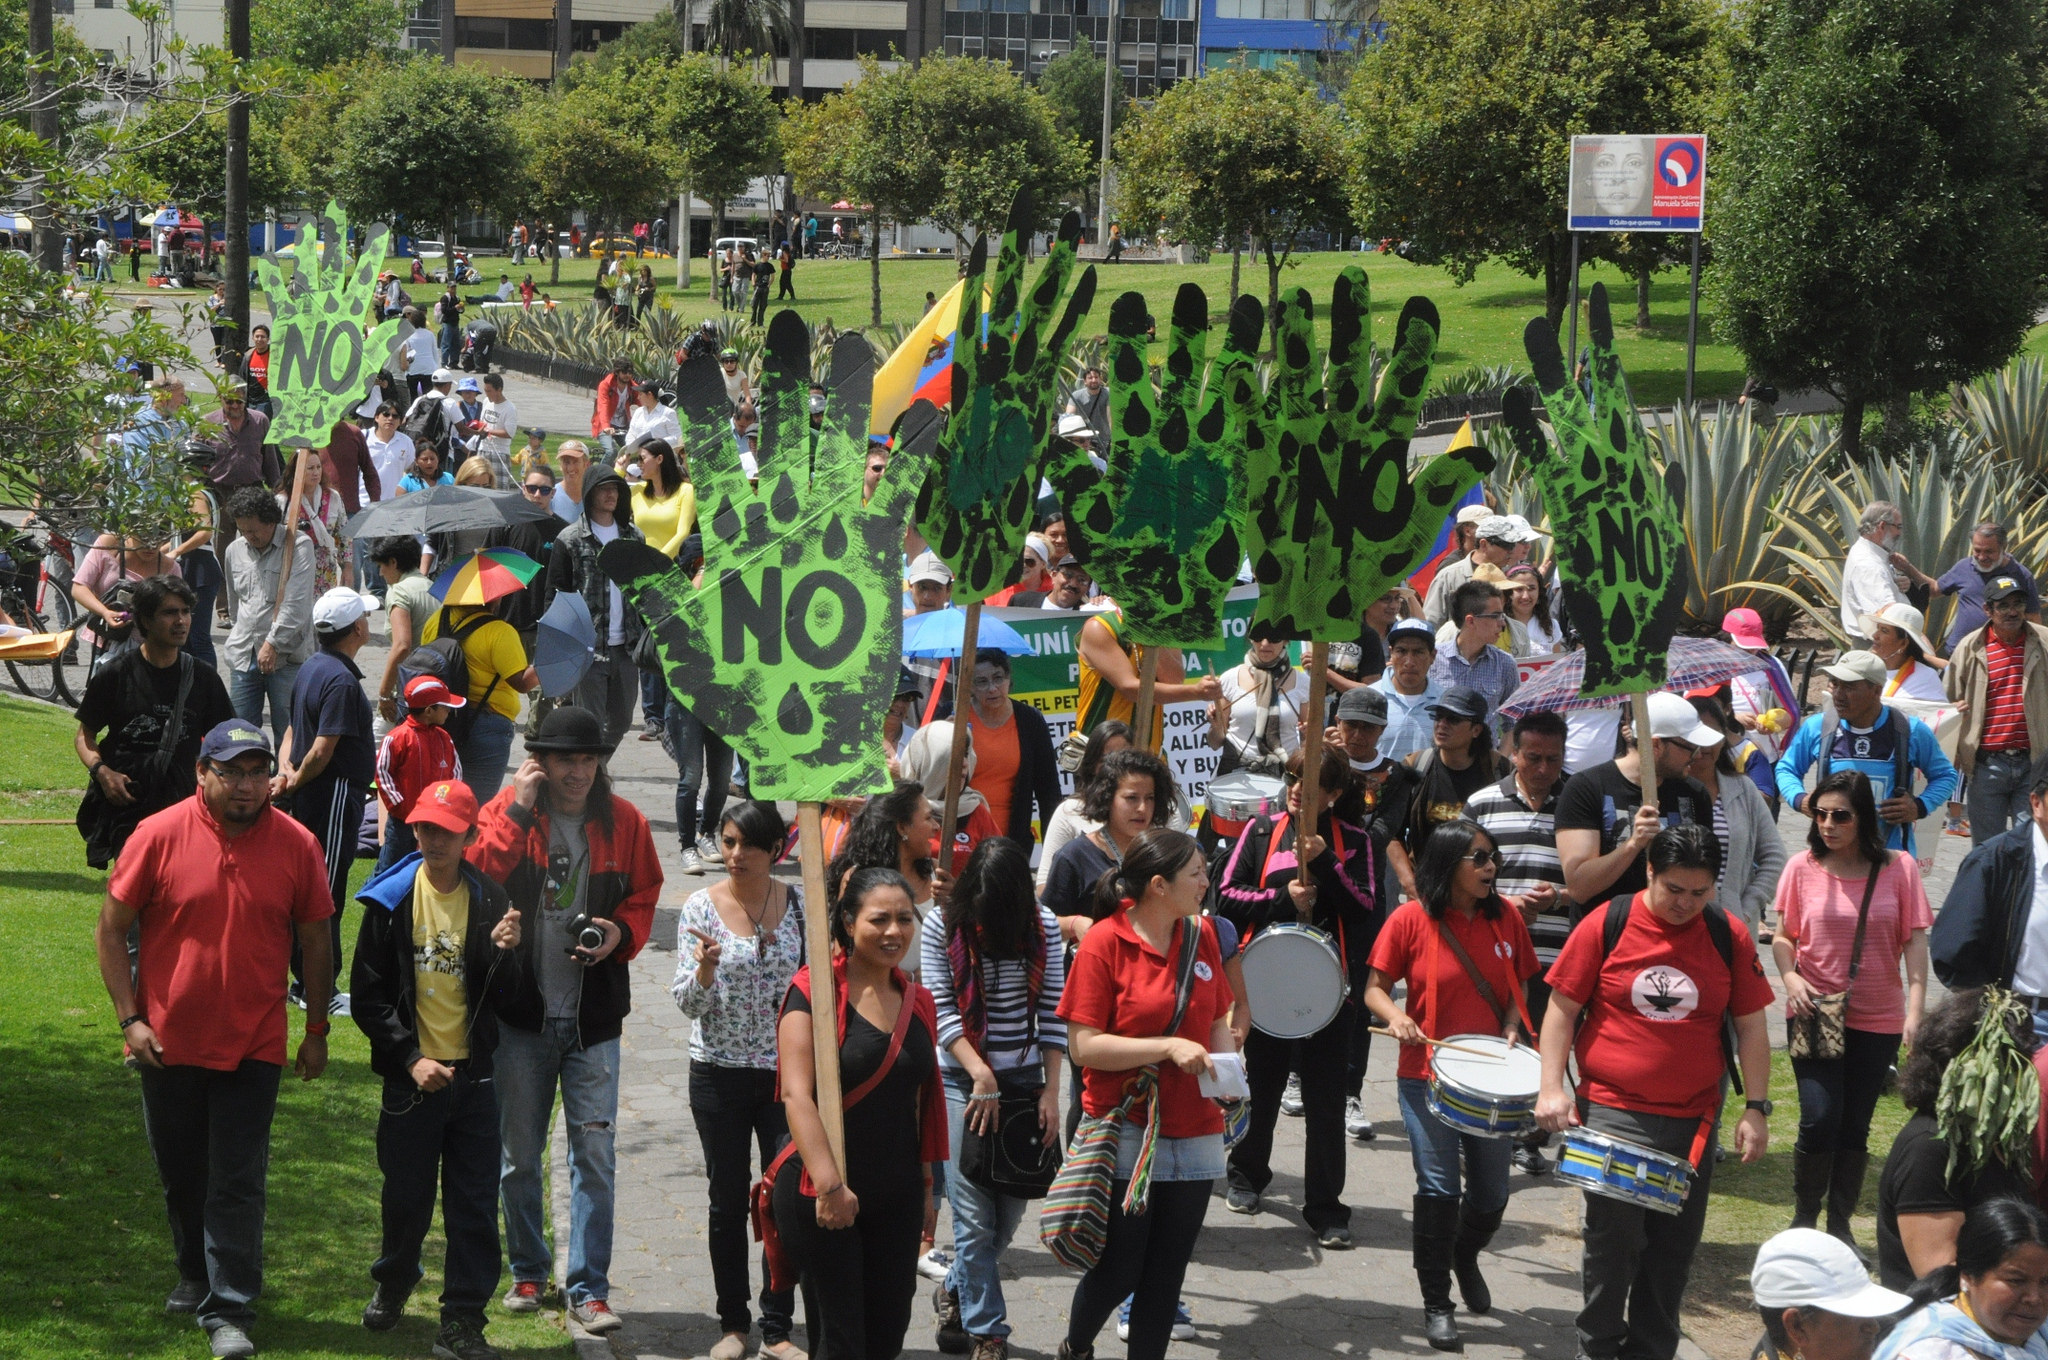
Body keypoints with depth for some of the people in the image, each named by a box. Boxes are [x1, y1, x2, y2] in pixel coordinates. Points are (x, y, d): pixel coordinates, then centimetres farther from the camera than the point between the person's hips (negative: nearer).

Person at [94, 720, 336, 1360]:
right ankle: (196, 1275, 38)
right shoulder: (159, 836, -8)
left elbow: (315, 943, 6)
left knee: (237, 1181, -3)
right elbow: (111, 930, -2)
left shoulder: (297, 845, -5)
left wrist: (316, 1031, 6)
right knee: (181, 1174, 16)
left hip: (253, 1045, -1)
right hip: (169, 1041, 1)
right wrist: (130, 1018, -7)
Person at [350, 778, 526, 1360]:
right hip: (412, 1075, -1)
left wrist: (506, 952, -20)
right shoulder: (392, 900, -4)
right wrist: (412, 1058, -11)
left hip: (472, 1074, 1)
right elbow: (367, 995, -3)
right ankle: (393, 1284, 38)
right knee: (407, 1196, 11)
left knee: (474, 1203, 1)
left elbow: (502, 995, 1)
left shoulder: (488, 901, 0)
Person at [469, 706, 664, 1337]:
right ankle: (527, 1272, 28)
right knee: (519, 1154, 11)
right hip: (522, 1012, 0)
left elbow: (645, 895, 10)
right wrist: (518, 810, -22)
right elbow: (477, 878, -18)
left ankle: (588, 1289, 4)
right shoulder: (506, 812, -4)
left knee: (595, 1154, -3)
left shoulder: (623, 822, 1)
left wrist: (622, 932, -9)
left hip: (593, 1018, 0)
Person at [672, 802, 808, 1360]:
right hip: (719, 1072, -1)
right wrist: (705, 966, -29)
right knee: (728, 1199, 8)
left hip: (787, 1071, 1)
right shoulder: (701, 906, -5)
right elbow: (689, 1003, -9)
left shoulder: (799, 901, -2)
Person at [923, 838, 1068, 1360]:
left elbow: (1052, 1011, 2)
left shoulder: (1043, 926, 1)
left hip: (1024, 1078, 3)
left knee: (1011, 1210, 7)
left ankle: (954, 1292, 32)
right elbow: (941, 1009, -7)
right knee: (974, 1215, -8)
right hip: (961, 1079, -3)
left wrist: (1051, 1089, -4)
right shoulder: (941, 926, -5)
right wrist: (981, 1074, -15)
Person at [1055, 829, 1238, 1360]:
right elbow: (1084, 1045, -14)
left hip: (1194, 1133, 5)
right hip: (1126, 1133, -5)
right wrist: (1169, 1047, -21)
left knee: (1165, 1277, 8)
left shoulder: (1202, 934, 5)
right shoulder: (1104, 942, -12)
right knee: (1119, 1272, 2)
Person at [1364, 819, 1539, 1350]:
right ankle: (1436, 1304, 7)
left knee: (1491, 1194, 8)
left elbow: (1517, 983, 13)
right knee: (1439, 1189, -7)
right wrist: (1395, 1016, -22)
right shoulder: (1411, 920, -8)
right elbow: (1375, 987, -2)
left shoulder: (1505, 916, 3)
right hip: (1429, 1074, -3)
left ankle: (1466, 1256, 42)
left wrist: (1511, 1026, -5)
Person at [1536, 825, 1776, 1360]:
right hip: (1611, 1111, -3)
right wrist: (1552, 1087, -7)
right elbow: (1562, 1008, 0)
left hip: (1693, 1120, 3)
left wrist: (1756, 1108, 4)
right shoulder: (1607, 925, -4)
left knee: (1673, 1246, 9)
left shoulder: (1729, 936, 3)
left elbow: (1750, 1025, 8)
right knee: (1613, 1239, -5)